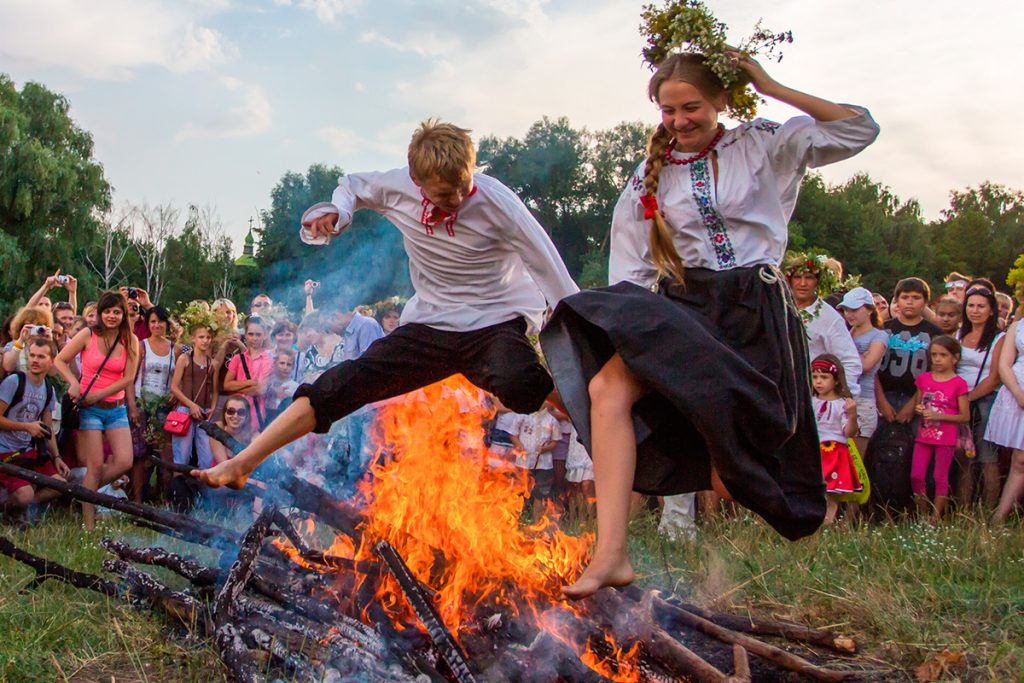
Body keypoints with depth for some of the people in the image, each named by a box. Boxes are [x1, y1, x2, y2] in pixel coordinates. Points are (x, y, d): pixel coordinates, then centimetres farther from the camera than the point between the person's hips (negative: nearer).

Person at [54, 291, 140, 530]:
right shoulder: (88, 335, -4)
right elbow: (59, 360, -1)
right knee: (96, 465, -6)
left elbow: (128, 378, -4)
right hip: (89, 409, -3)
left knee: (124, 461, -8)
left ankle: (87, 490, 20)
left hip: (116, 408, 3)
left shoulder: (131, 340, 0)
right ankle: (89, 526, 3)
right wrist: (74, 383, -17)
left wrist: (98, 395, -12)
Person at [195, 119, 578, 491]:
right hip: (430, 326, 4)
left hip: (495, 325, -4)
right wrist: (337, 213, -7)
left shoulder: (496, 202, -18)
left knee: (519, 386, -39)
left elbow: (550, 271, -14)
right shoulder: (398, 188, -8)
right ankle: (242, 464, -3)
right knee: (345, 385, -8)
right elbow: (353, 185, 15)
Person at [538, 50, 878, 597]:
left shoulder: (763, 146, 8)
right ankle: (611, 553, -31)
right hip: (684, 306, 2)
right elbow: (632, 270, 12)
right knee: (608, 386, -25)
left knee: (735, 445, -5)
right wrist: (630, 318, -5)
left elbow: (859, 129, 1)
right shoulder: (649, 179, 13)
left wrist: (771, 88, -1)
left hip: (755, 307, -1)